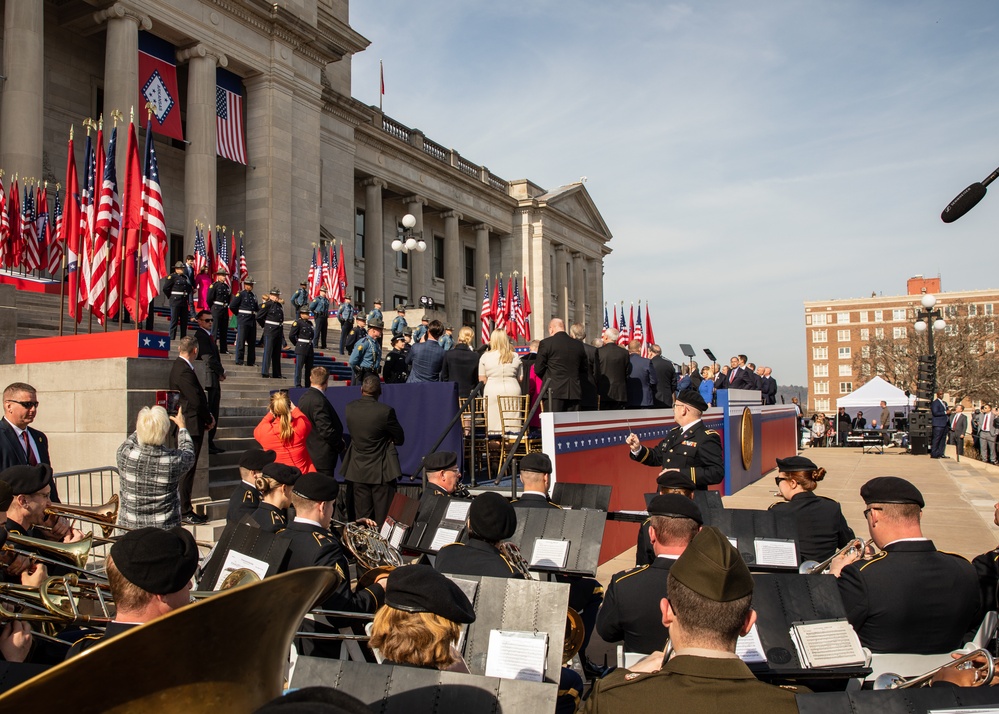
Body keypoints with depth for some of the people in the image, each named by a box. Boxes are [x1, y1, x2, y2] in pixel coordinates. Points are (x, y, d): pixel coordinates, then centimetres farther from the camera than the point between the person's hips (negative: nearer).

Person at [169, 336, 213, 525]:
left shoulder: (179, 367, 14)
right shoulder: (184, 371, -18)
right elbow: (196, 401, -21)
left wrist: (207, 418, 8)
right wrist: (209, 419, -7)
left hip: (187, 426, 11)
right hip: (191, 426, -11)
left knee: (187, 468, 15)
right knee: (187, 469, -4)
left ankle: (184, 509, 23)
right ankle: (184, 512, 2)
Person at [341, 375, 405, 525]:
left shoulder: (349, 408, -3)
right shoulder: (386, 411, -17)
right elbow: (400, 439, -7)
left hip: (358, 470, 4)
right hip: (381, 471, -4)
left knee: (362, 517, 13)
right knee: (383, 517, 4)